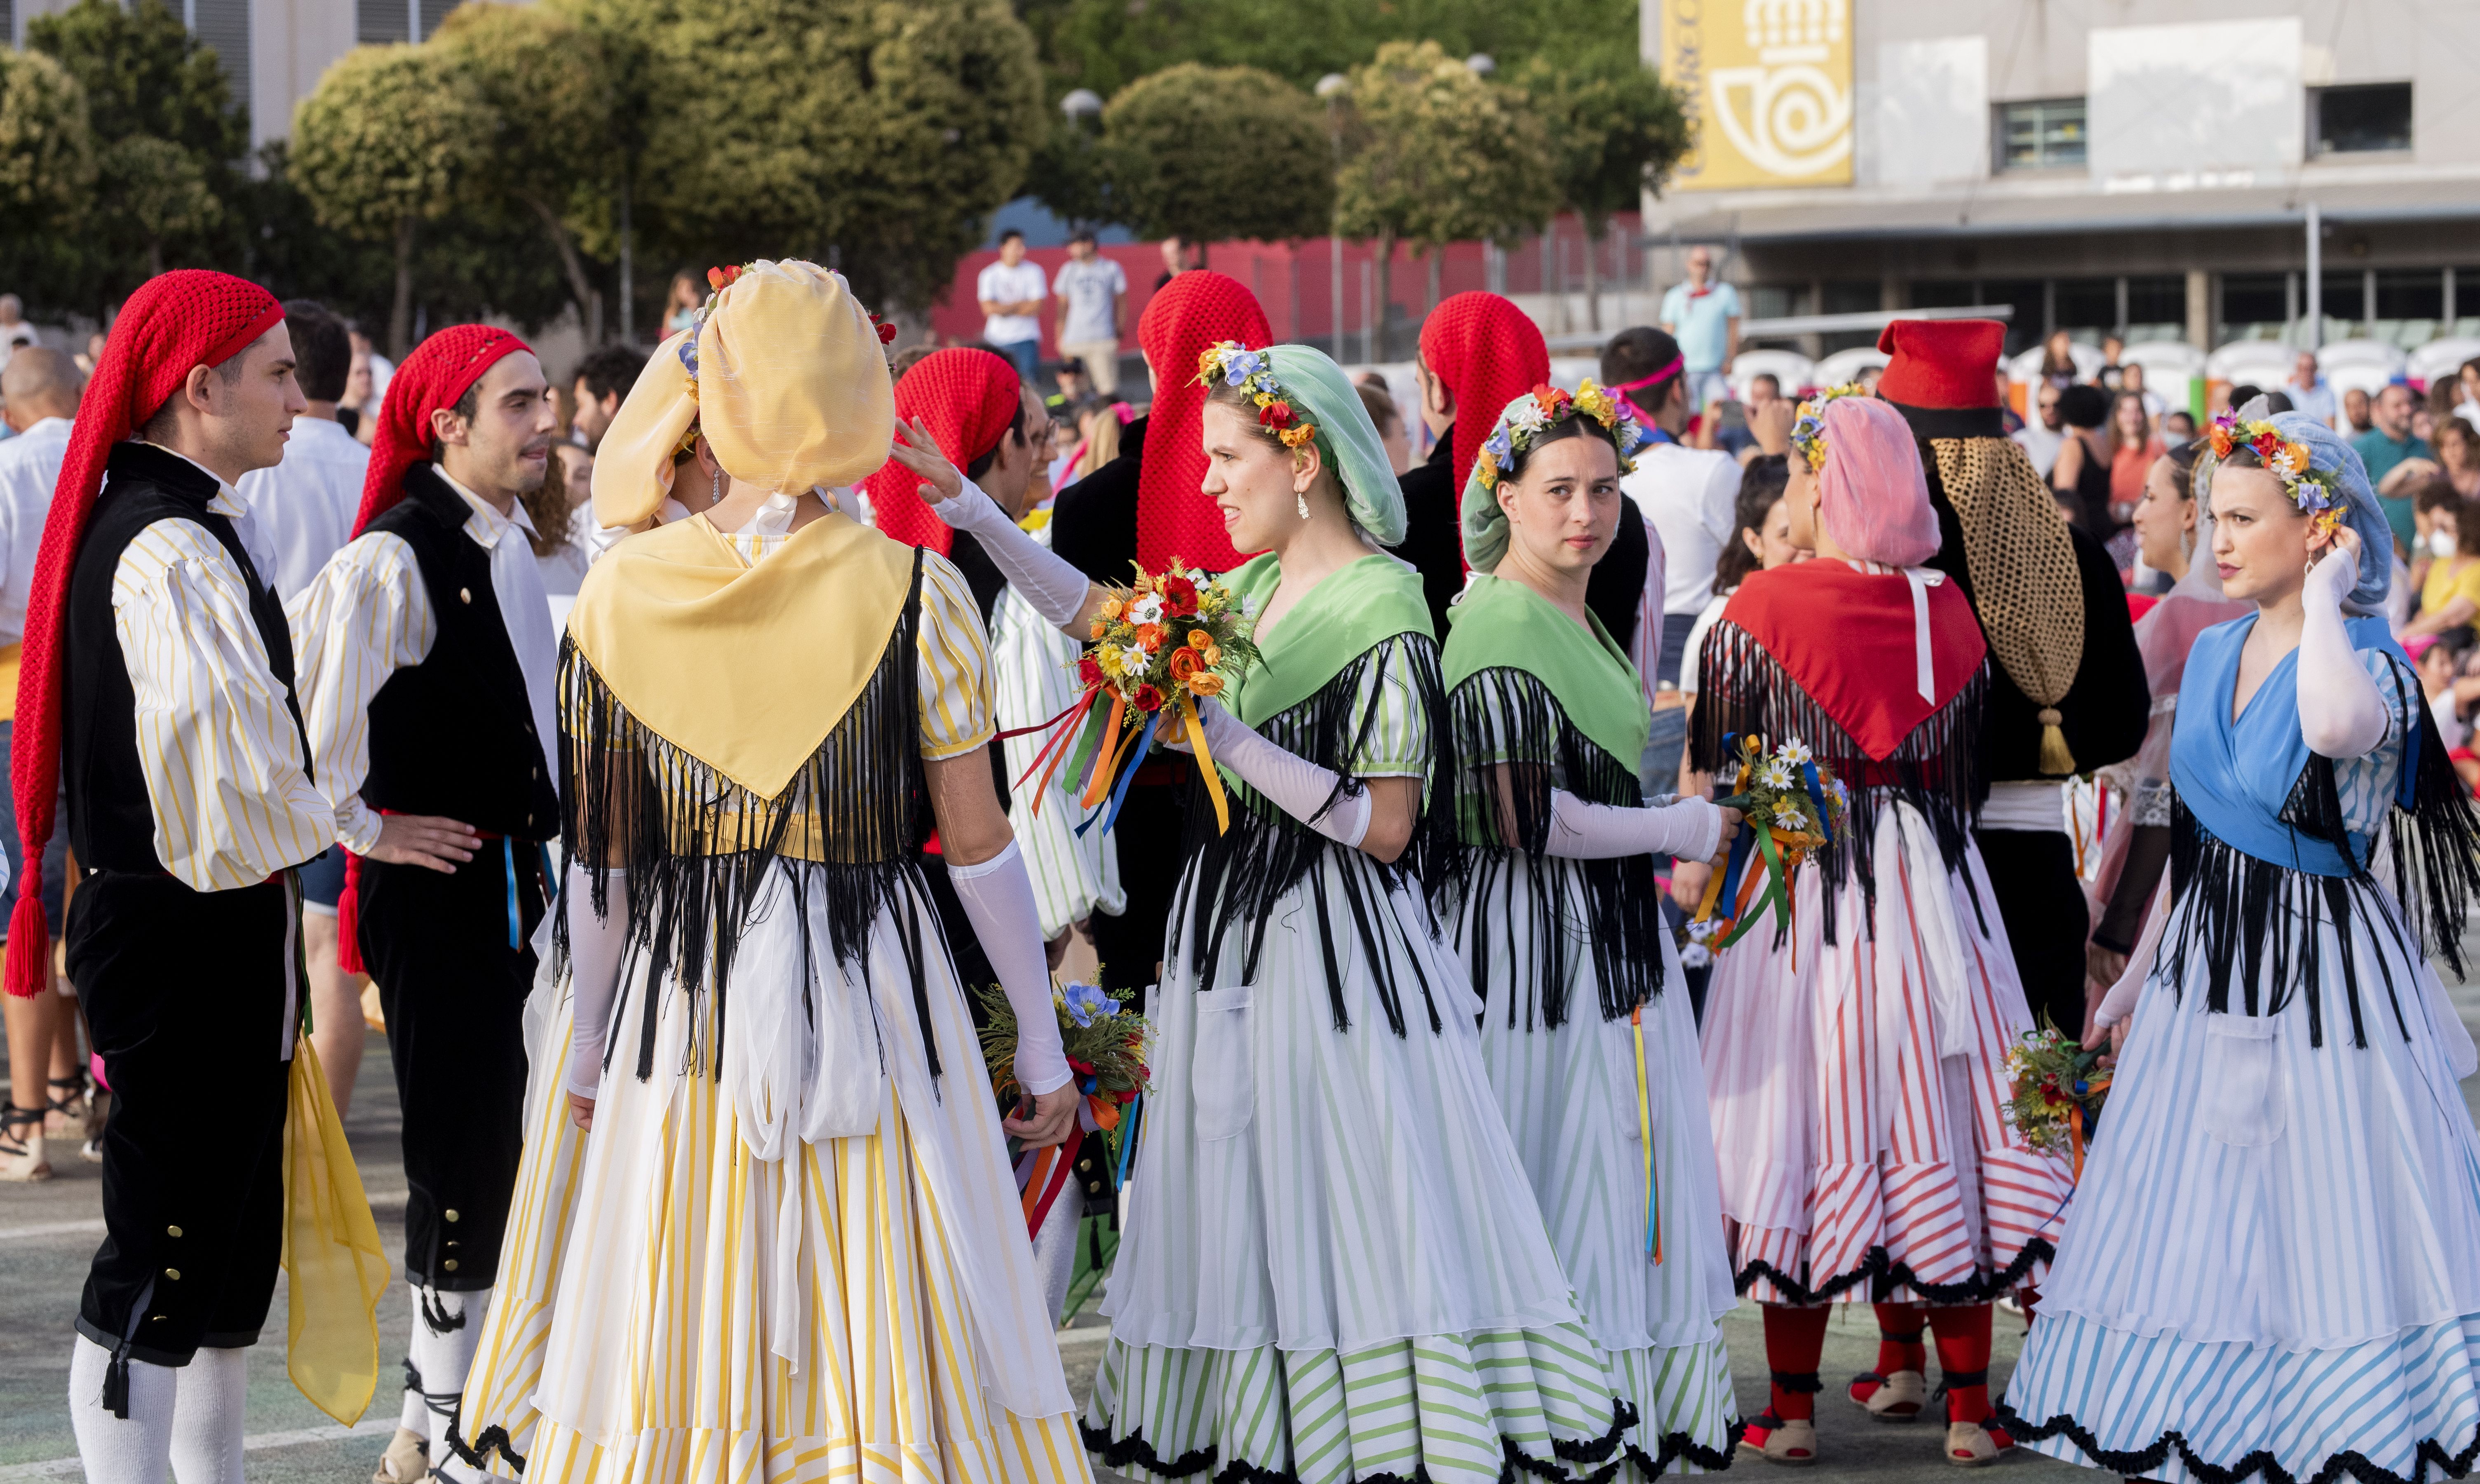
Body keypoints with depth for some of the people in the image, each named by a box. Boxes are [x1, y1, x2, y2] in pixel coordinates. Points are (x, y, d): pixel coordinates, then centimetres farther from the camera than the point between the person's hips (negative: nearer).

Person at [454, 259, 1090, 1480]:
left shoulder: (622, 593, -2)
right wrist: (1042, 1045, 5)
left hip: (677, 1000, 2)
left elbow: (600, 856, 3)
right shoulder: (913, 591, -8)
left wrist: (584, 1048, 14)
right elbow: (977, 843, -5)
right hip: (870, 997, -2)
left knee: (680, 1359, 9)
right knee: (888, 1331, 4)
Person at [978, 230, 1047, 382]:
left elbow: (1036, 307, -6)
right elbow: (988, 308, -9)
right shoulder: (989, 274, 2)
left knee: (1027, 382, -9)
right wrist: (1020, 305, -7)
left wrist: (1004, 309, -7)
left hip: (1026, 339, 0)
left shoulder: (1033, 271, 2)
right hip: (997, 339, 0)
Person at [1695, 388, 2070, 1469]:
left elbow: (1716, 773, -3)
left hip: (1800, 883, -3)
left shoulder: (1760, 609, -9)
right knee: (1931, 1126, 8)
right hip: (1934, 883, 3)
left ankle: (1792, 1408, 5)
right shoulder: (1948, 612, 2)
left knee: (1803, 1133, 3)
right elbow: (1970, 764, 9)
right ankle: (1965, 1402, 11)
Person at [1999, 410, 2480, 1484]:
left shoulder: (2366, 661, -14)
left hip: (2323, 965, -7)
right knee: (2194, 1223, 10)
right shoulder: (2213, 653, 8)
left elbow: (2336, 725, -41)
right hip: (2209, 960, 7)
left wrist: (2323, 598, -25)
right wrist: (2142, 968, 17)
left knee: (2325, 1221, -3)